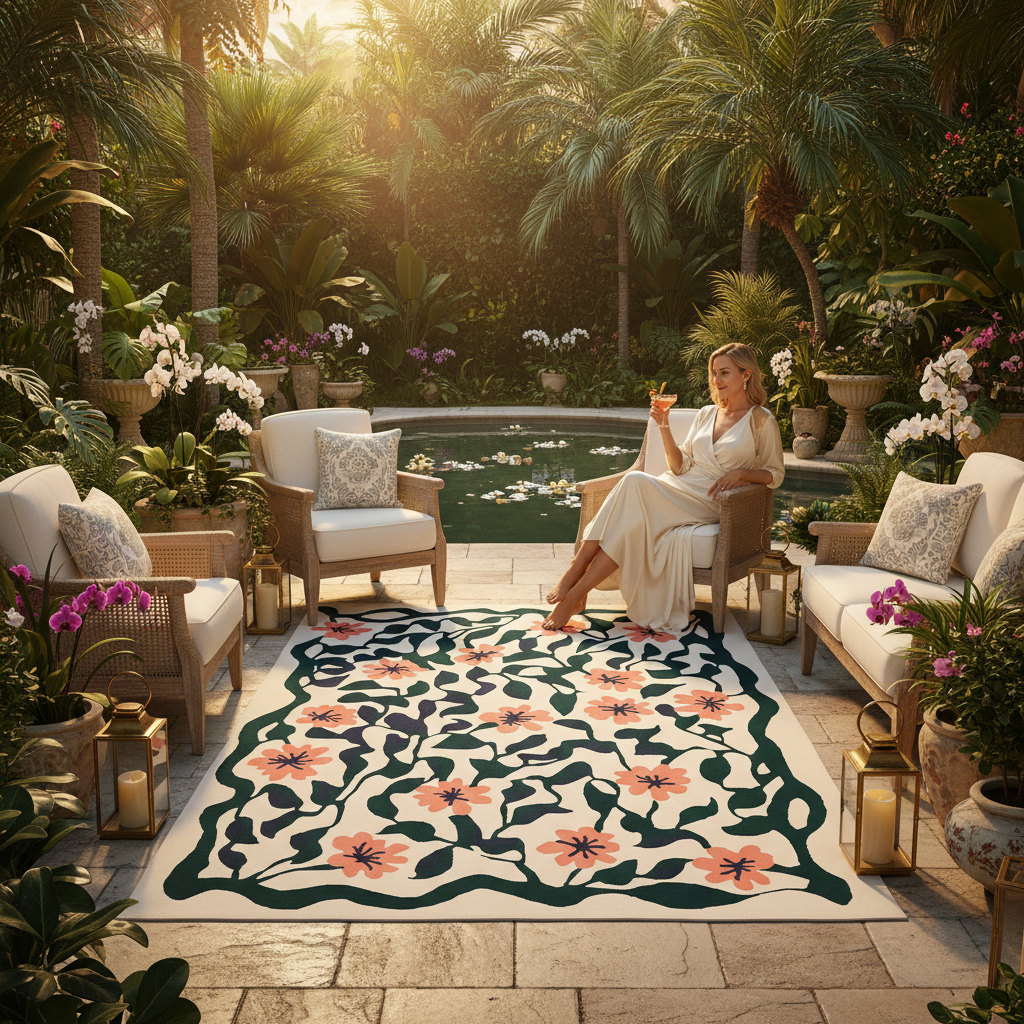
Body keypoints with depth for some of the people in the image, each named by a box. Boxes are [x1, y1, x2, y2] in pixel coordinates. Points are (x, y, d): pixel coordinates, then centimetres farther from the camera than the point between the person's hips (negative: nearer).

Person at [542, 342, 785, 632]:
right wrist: (664, 427, 1)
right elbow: (681, 466, 14)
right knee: (634, 481, -32)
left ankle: (575, 592, -31)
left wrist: (742, 472, -10)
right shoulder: (706, 414, 19)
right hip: (678, 489, 5)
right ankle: (576, 571, -36)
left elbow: (775, 474, 7)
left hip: (709, 501, -5)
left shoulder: (761, 421, 4)